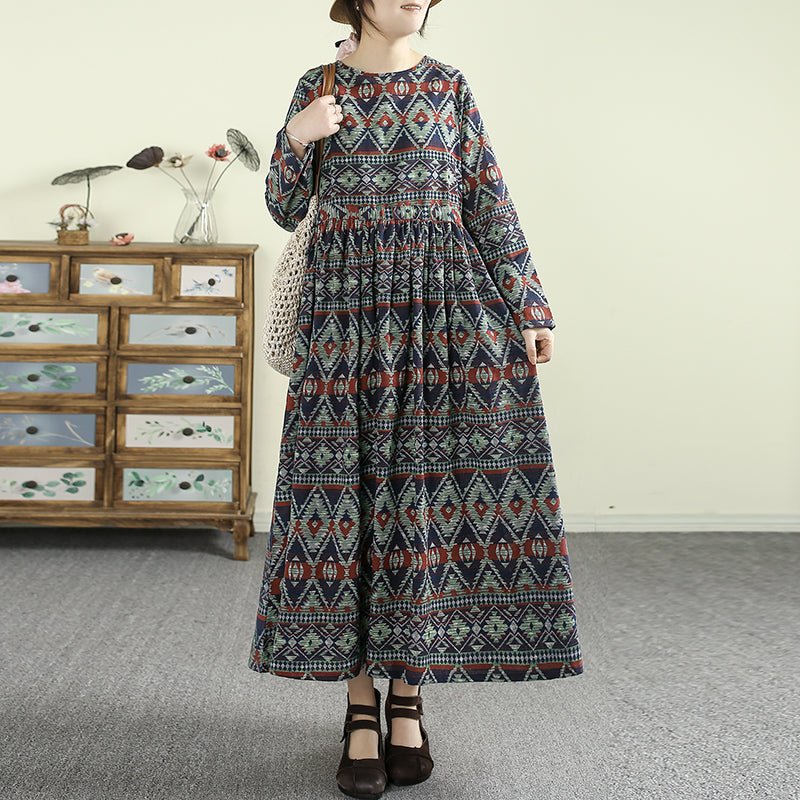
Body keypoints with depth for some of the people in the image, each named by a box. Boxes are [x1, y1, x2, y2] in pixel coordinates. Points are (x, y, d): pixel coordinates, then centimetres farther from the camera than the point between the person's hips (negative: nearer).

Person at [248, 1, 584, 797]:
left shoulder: (449, 88, 12)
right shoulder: (318, 86, 10)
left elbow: (490, 204, 8)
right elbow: (285, 212, 9)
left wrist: (528, 310, 1)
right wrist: (296, 140, -9)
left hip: (446, 310, 1)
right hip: (347, 308, 0)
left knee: (428, 483, -3)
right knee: (349, 482, -4)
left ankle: (407, 699, 10)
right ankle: (361, 709, 6)